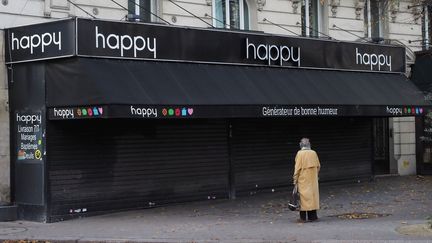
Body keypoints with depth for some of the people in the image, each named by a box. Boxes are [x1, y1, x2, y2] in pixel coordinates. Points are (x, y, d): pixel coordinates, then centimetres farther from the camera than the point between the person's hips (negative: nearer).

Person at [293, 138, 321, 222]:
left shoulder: (300, 153, -10)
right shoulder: (314, 153, 2)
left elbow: (298, 167, -10)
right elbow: (318, 166, 8)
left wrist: (295, 178, -4)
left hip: (303, 179, -4)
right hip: (313, 179, 4)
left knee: (304, 196, -1)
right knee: (313, 194, 9)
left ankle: (303, 217, -1)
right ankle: (312, 216, 12)